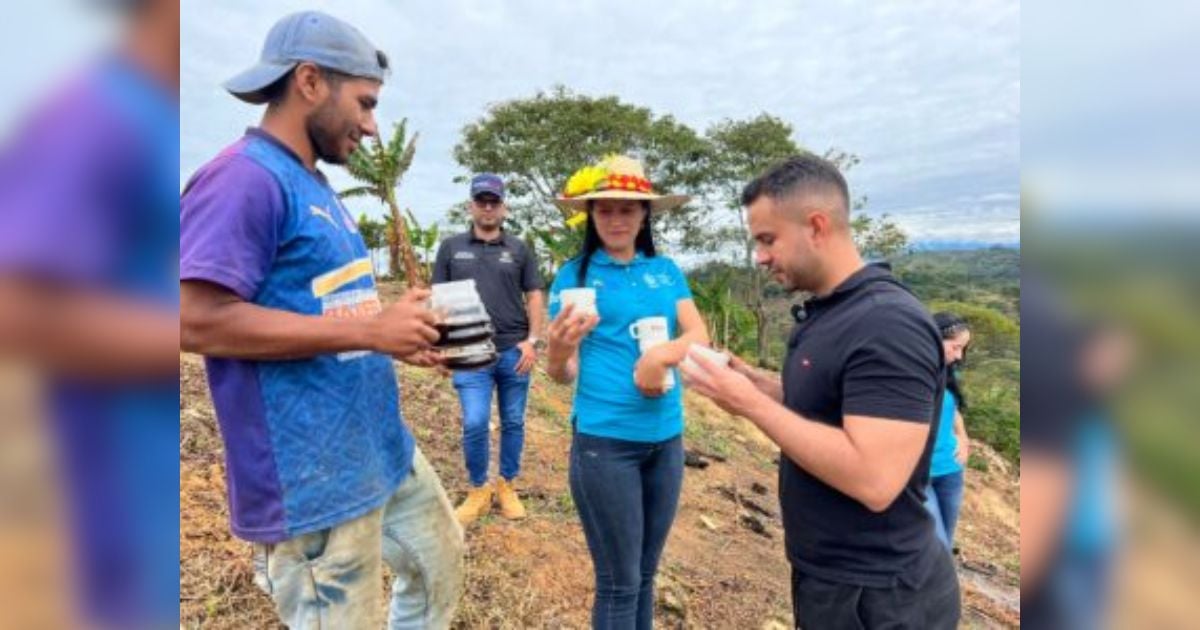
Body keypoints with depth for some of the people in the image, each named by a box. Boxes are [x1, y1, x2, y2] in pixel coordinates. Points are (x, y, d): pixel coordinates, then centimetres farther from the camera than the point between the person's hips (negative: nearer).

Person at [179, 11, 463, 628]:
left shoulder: (316, 187, 14)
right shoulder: (243, 178, -16)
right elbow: (197, 320, -26)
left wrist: (400, 335, 5)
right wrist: (370, 330, -23)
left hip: (385, 448, 10)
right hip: (312, 478, -9)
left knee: (441, 563, 25)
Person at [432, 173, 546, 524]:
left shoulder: (519, 250, 8)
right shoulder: (451, 248, 8)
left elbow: (534, 297, 8)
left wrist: (532, 340, -3)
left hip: (514, 351, 1)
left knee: (513, 423, 9)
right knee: (474, 423, -6)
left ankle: (507, 486, 26)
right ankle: (478, 491, 16)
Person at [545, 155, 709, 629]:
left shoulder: (666, 270, 7)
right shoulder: (575, 274, -4)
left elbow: (699, 336, -1)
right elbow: (562, 373, -5)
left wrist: (661, 354, -20)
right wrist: (559, 349, -27)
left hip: (666, 439, 4)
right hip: (605, 441, -4)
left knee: (646, 574, 20)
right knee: (619, 581, 9)